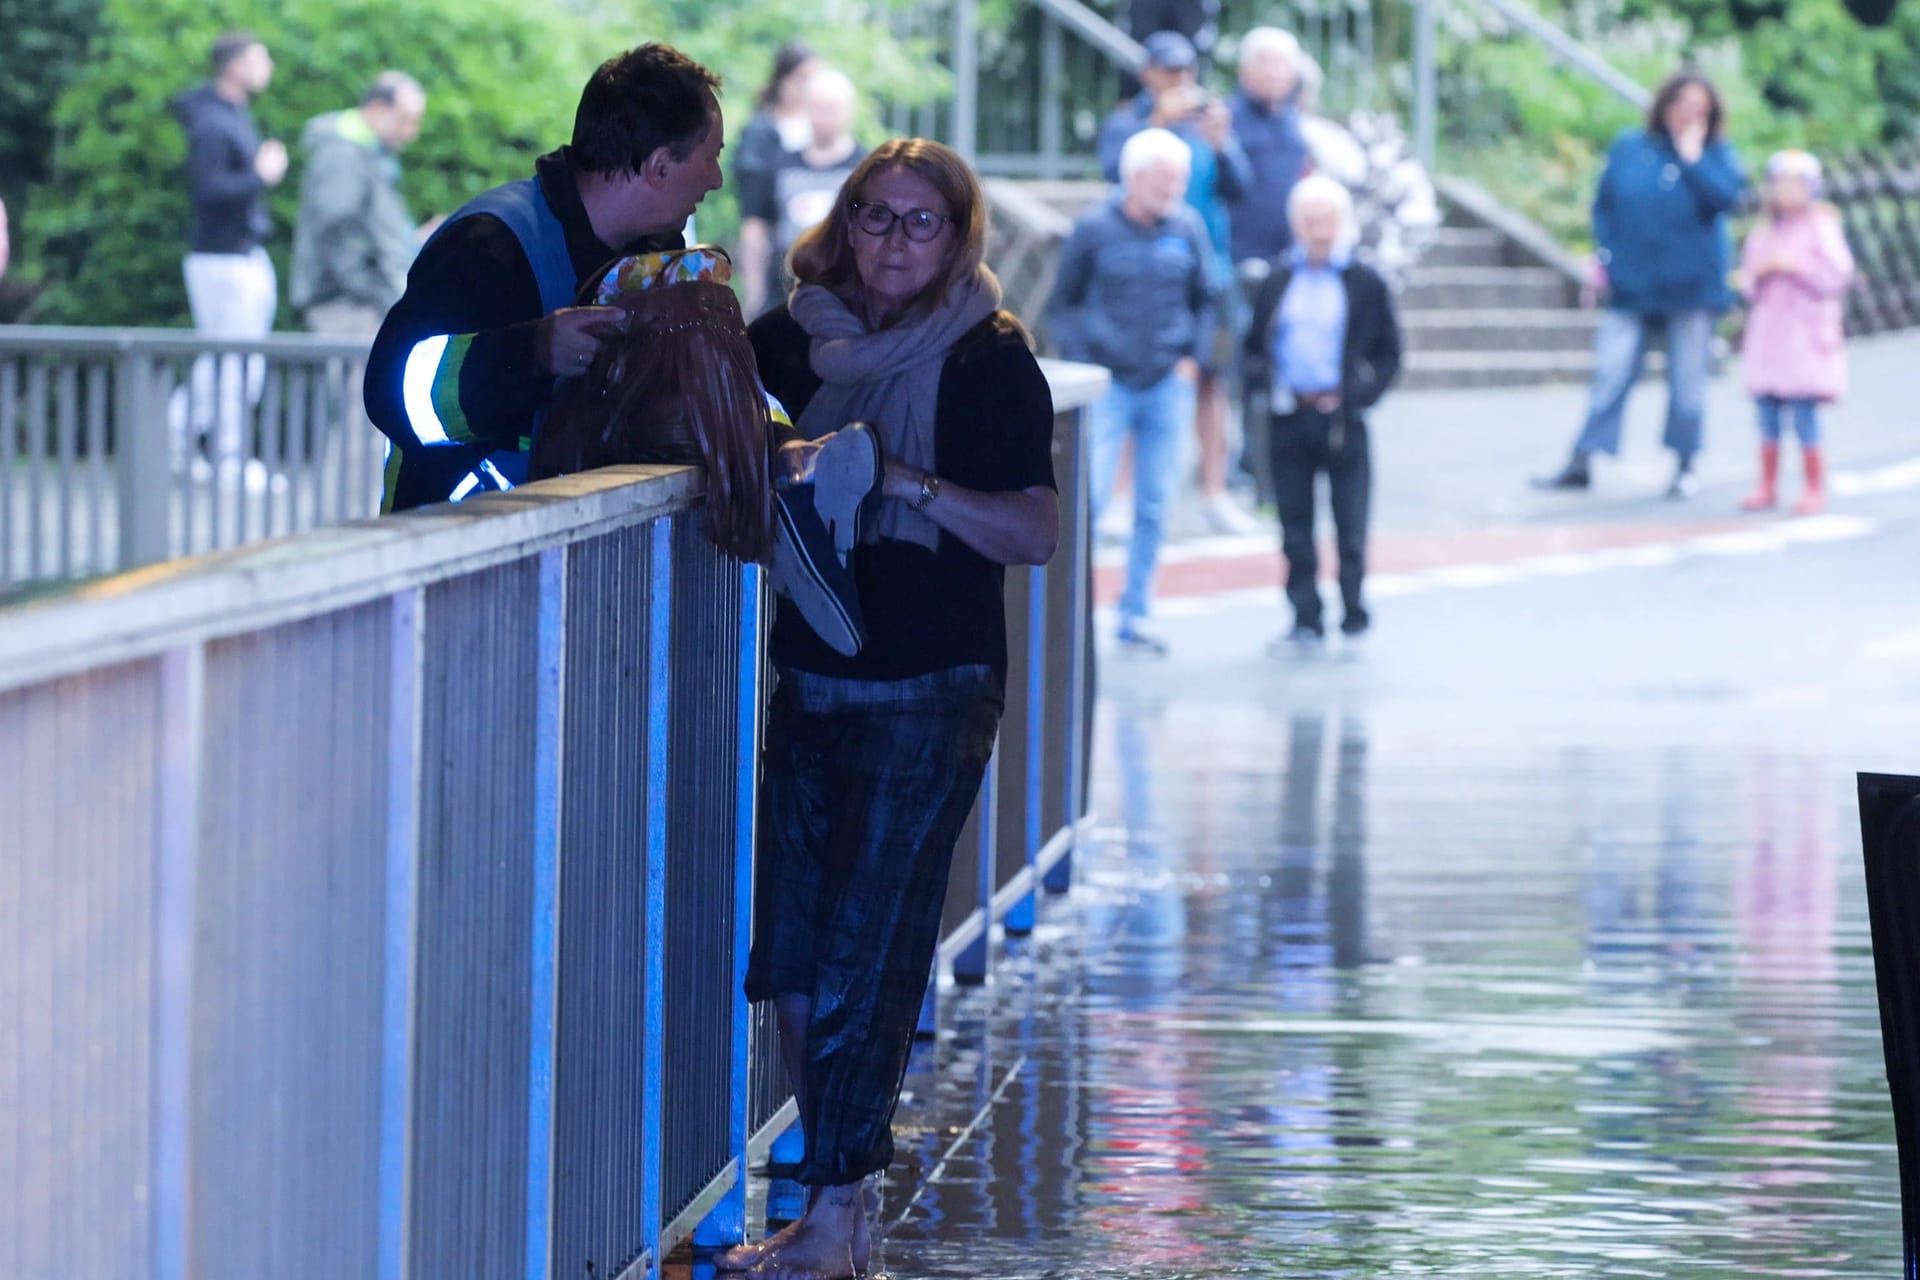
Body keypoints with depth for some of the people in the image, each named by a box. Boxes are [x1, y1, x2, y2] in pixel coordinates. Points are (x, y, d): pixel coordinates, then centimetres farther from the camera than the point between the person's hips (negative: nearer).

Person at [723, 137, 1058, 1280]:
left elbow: (1037, 532, -10)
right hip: (810, 679, 5)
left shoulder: (991, 362, -5)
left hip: (930, 693, -5)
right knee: (789, 944, 3)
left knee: (863, 946, -6)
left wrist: (907, 481, -21)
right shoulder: (793, 339, 6)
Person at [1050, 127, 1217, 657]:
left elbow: (1207, 300, 16)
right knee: (1089, 498, -11)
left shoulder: (1188, 228, 3)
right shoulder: (1095, 229, -4)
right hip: (1109, 384, -3)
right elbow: (1062, 305, 4)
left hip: (1169, 386, 3)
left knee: (1154, 507, 6)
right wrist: (1084, 358, -6)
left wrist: (1193, 357, 4)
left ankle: (1136, 618, 14)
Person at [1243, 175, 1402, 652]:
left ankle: (1355, 616, 13)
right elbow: (1254, 346, 14)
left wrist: (1357, 394, -9)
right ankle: (1306, 621, 12)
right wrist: (1265, 379, -6)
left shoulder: (1366, 284, 0)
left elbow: (1388, 355, 3)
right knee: (1295, 527, 5)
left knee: (1350, 524, 1)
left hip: (1342, 418, -3)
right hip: (1289, 419, 3)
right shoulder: (1277, 282, 7)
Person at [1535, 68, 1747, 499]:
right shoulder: (1629, 149, 6)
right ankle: (1583, 461, 0)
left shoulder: (1716, 154, 1)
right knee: (1611, 372, -2)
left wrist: (1692, 157, -17)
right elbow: (1605, 205, 12)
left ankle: (1685, 466, 16)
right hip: (1631, 285, 1)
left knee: (1687, 379, 4)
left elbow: (1726, 197, -17)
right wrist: (1605, 254, 1)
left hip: (1691, 286, -1)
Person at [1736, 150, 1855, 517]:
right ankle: (1767, 486, 15)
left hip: (1806, 336, -5)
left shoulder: (1821, 228, -4)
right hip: (1767, 333, 5)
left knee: (1804, 413, -6)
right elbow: (1748, 283, 18)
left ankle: (1815, 489, 3)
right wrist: (1757, 274, -4)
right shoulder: (1763, 232, 11)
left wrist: (1795, 267, -16)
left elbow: (1838, 276, -12)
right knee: (1768, 413, 6)